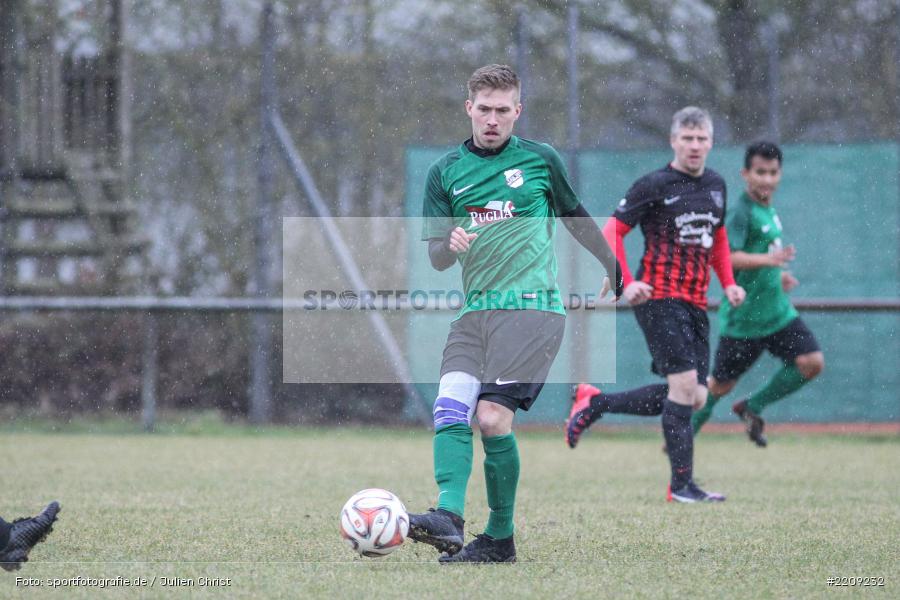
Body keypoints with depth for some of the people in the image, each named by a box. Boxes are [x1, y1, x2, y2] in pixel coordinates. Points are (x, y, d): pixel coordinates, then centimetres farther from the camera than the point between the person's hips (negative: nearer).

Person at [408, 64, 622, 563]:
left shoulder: (540, 160, 5)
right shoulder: (446, 172, 10)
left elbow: (577, 220, 21)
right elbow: (436, 258, 9)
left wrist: (614, 269, 33)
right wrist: (451, 245, -14)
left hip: (533, 307, -4)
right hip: (475, 311, 4)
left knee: (492, 417, -17)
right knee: (450, 407, -18)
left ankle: (500, 537, -7)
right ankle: (448, 519, -29)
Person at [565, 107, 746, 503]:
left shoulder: (716, 186, 14)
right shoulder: (654, 186, -6)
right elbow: (612, 232, -6)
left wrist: (728, 283, 14)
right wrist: (627, 283, -18)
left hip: (696, 304, 7)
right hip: (659, 298, -7)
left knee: (695, 397, 3)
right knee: (684, 383, -16)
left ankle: (594, 403, 17)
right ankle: (681, 485, -9)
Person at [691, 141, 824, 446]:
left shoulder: (768, 210, 9)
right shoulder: (742, 212, -18)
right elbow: (724, 257, -32)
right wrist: (767, 260, -42)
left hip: (778, 312, 7)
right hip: (744, 317, -7)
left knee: (812, 362, -7)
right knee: (721, 384, 4)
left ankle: (751, 407, 11)